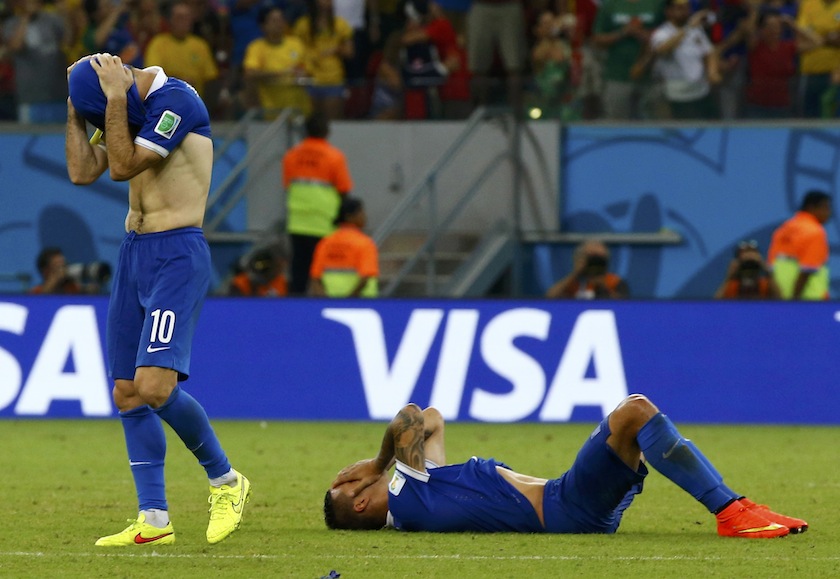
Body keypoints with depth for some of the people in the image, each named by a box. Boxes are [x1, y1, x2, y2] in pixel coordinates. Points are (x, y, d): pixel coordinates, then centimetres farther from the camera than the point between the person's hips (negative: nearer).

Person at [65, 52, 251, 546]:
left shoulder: (176, 99, -15)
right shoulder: (128, 109, 12)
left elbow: (124, 166, -19)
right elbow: (82, 171, 10)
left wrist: (117, 99, -17)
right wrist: (77, 109, 2)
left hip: (178, 255, -9)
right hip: (135, 250, 9)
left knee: (154, 386, -20)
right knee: (127, 394, 4)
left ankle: (225, 481, 1)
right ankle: (154, 521, 8)